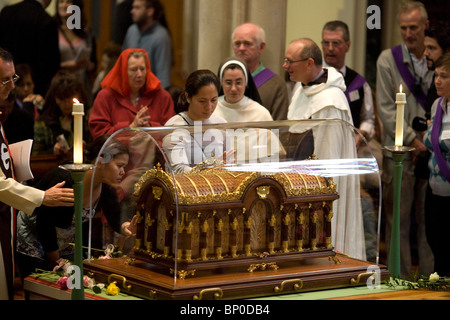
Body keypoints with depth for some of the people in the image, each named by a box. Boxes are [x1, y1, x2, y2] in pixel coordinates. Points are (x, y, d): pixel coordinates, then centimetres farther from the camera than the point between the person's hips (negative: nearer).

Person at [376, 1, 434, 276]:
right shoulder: (388, 59, 1)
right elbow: (386, 108, -3)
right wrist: (412, 140, -10)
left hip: (431, 151, 2)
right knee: (398, 220, 0)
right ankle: (400, 279, 6)